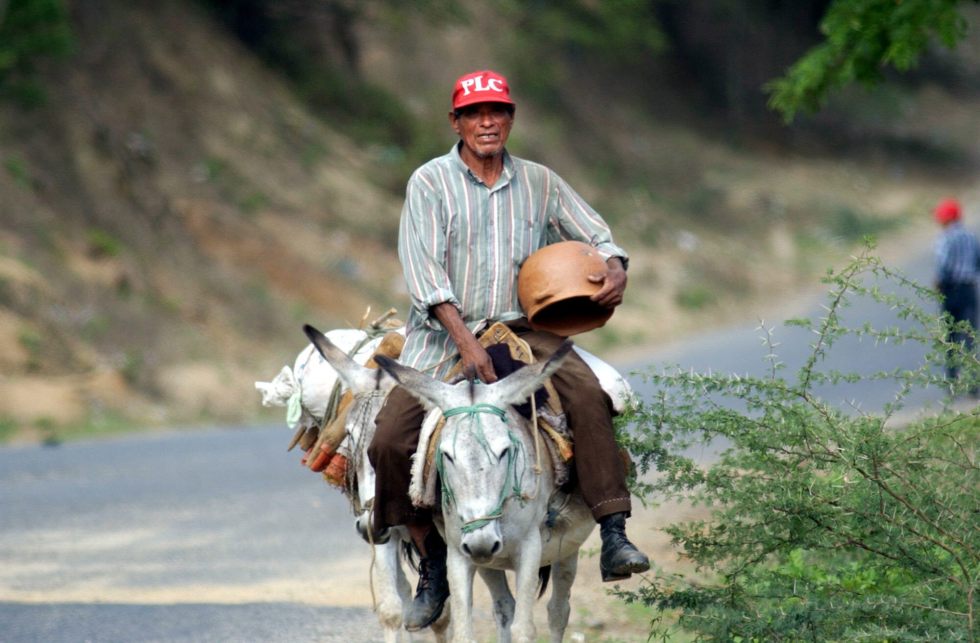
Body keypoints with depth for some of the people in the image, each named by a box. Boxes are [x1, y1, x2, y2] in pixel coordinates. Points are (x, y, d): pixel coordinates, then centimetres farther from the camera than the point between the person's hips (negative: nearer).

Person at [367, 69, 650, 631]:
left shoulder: (539, 183, 10)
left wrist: (614, 269, -14)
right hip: (445, 333, -1)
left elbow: (595, 235, 11)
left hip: (522, 327, 1)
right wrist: (466, 343, -21)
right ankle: (433, 566, 3)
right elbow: (424, 270, -9)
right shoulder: (430, 183, 1)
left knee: (588, 395, -27)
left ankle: (614, 540, -27)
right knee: (390, 441, -16)